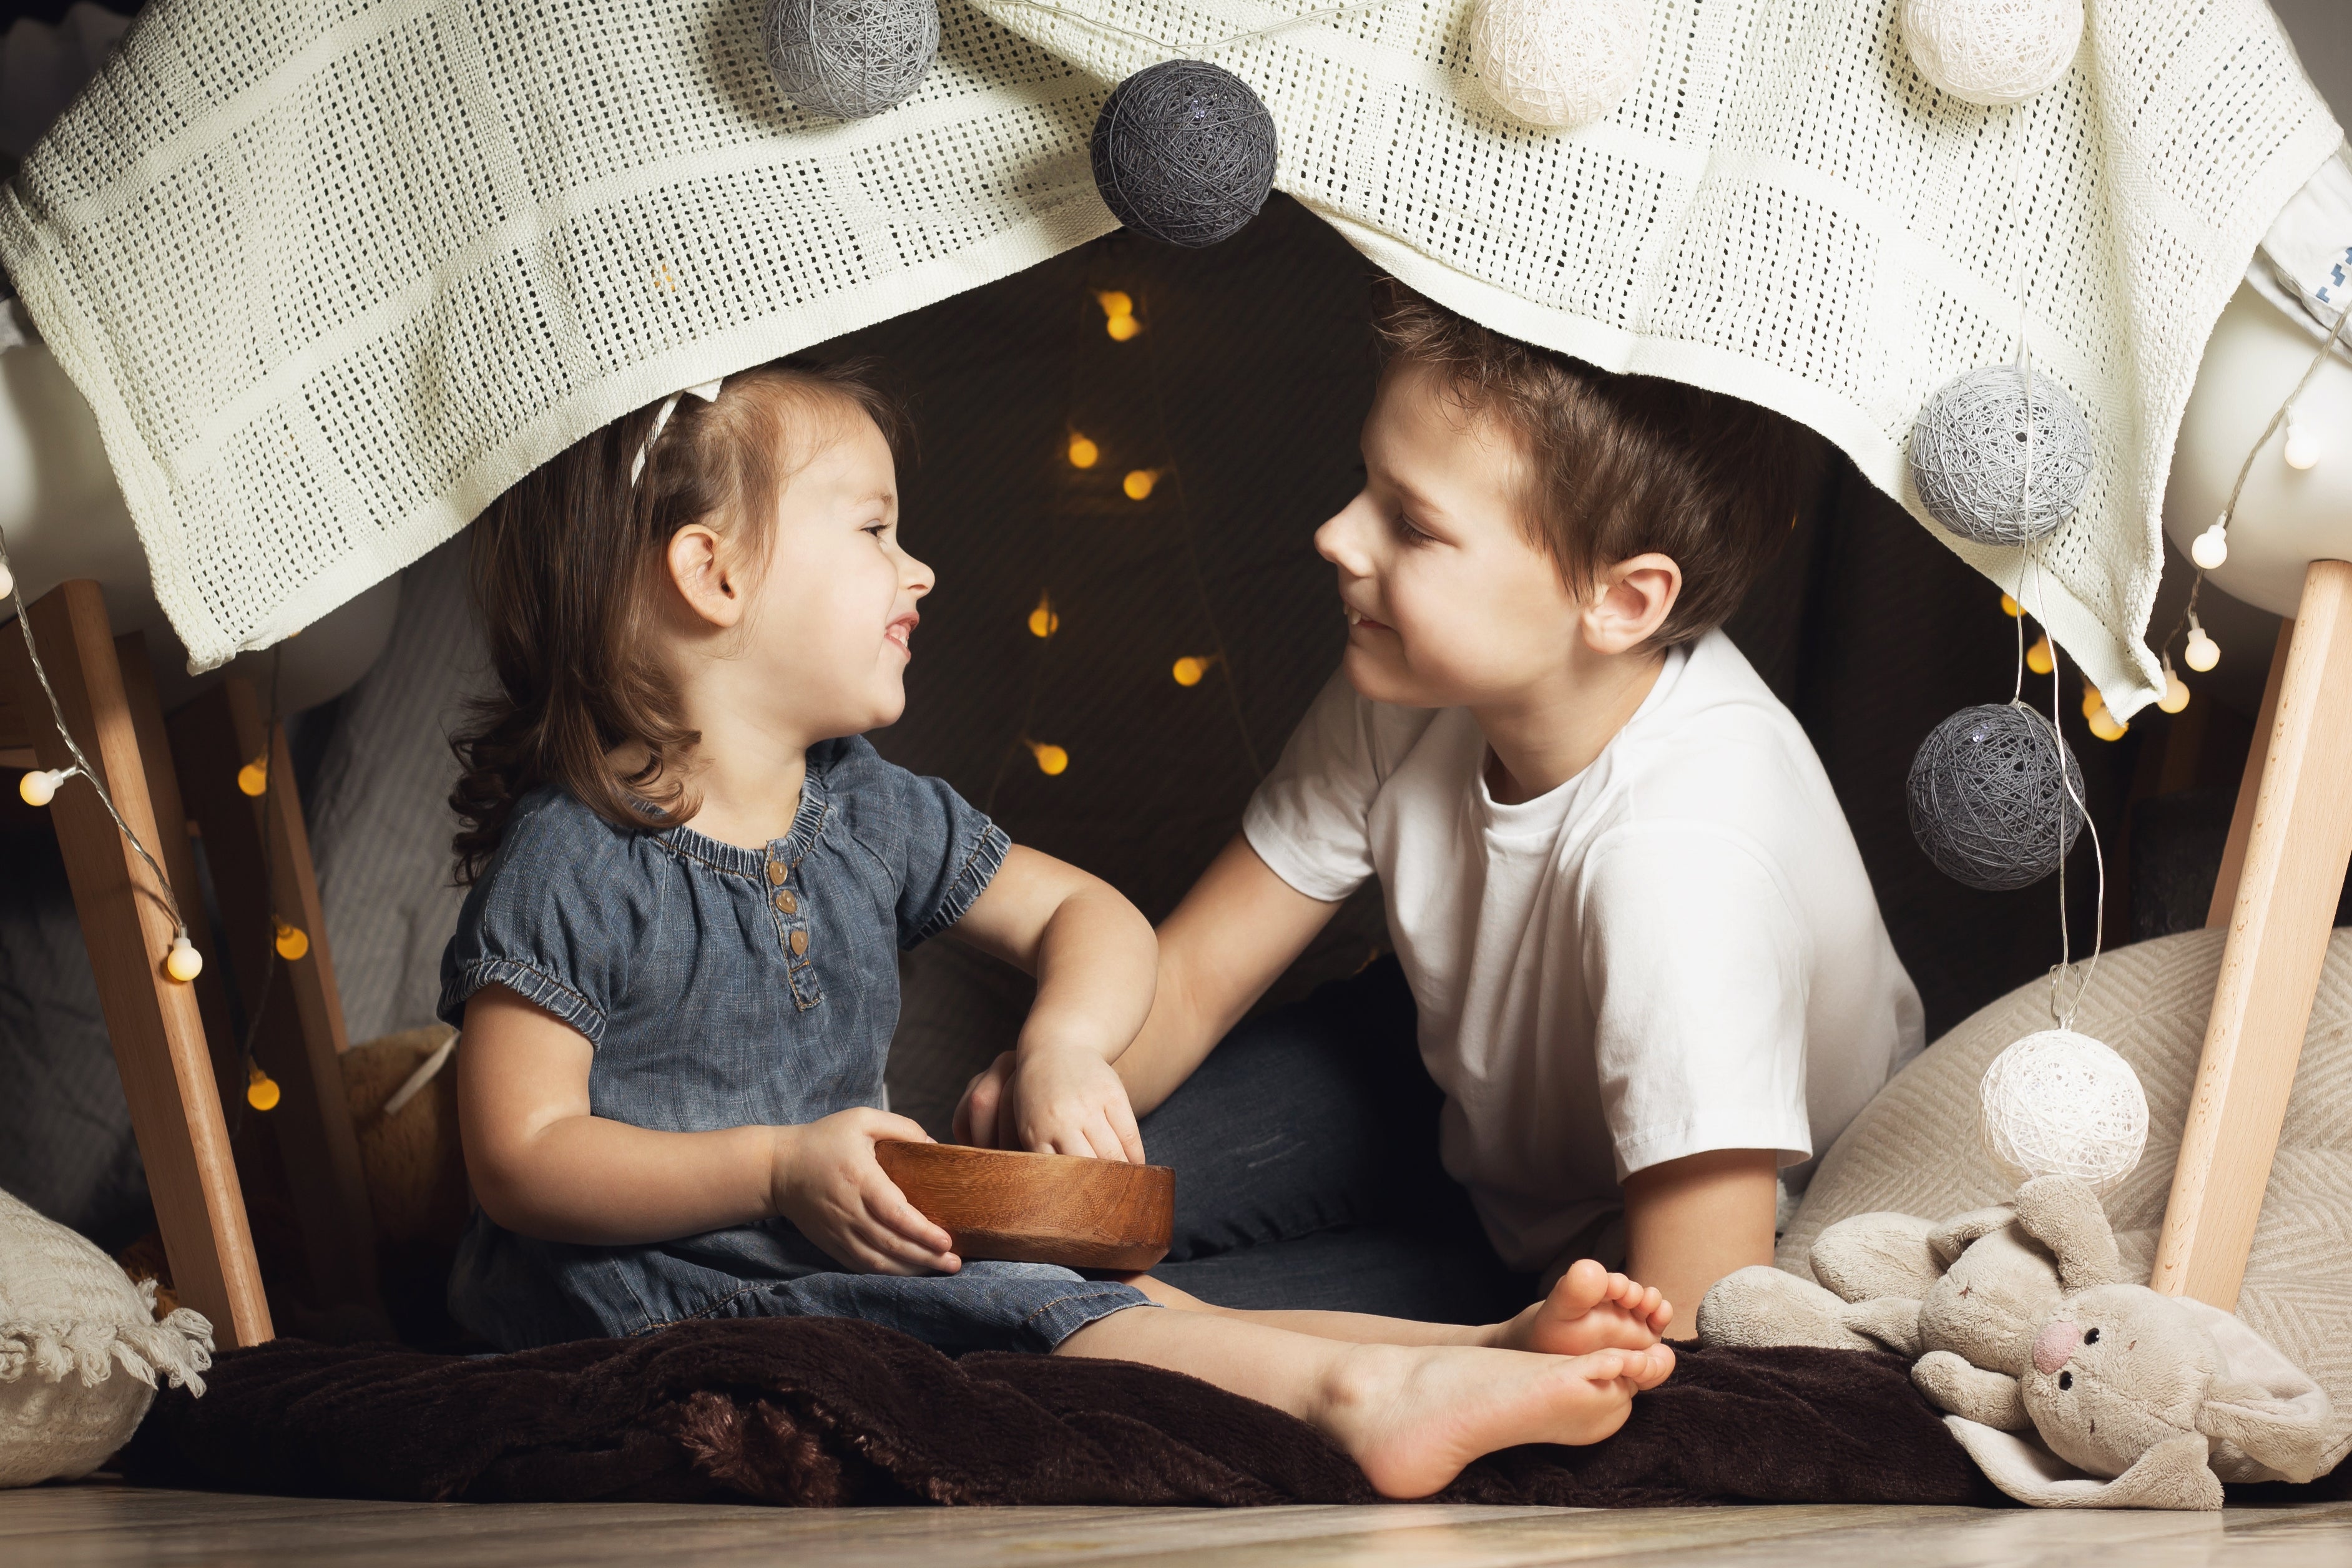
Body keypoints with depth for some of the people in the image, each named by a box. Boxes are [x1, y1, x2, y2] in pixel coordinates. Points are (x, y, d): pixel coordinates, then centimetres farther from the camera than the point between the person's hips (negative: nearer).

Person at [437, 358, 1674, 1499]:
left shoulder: (868, 813, 8)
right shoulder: (571, 865, -13)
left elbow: (1085, 915, 14)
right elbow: (522, 1159, -14)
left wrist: (1065, 1042, -9)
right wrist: (779, 1169, -24)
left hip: (838, 1246, 7)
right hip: (644, 1288, -7)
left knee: (1090, 1287, -19)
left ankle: (1474, 1350, -36)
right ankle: (1340, 1390, -47)